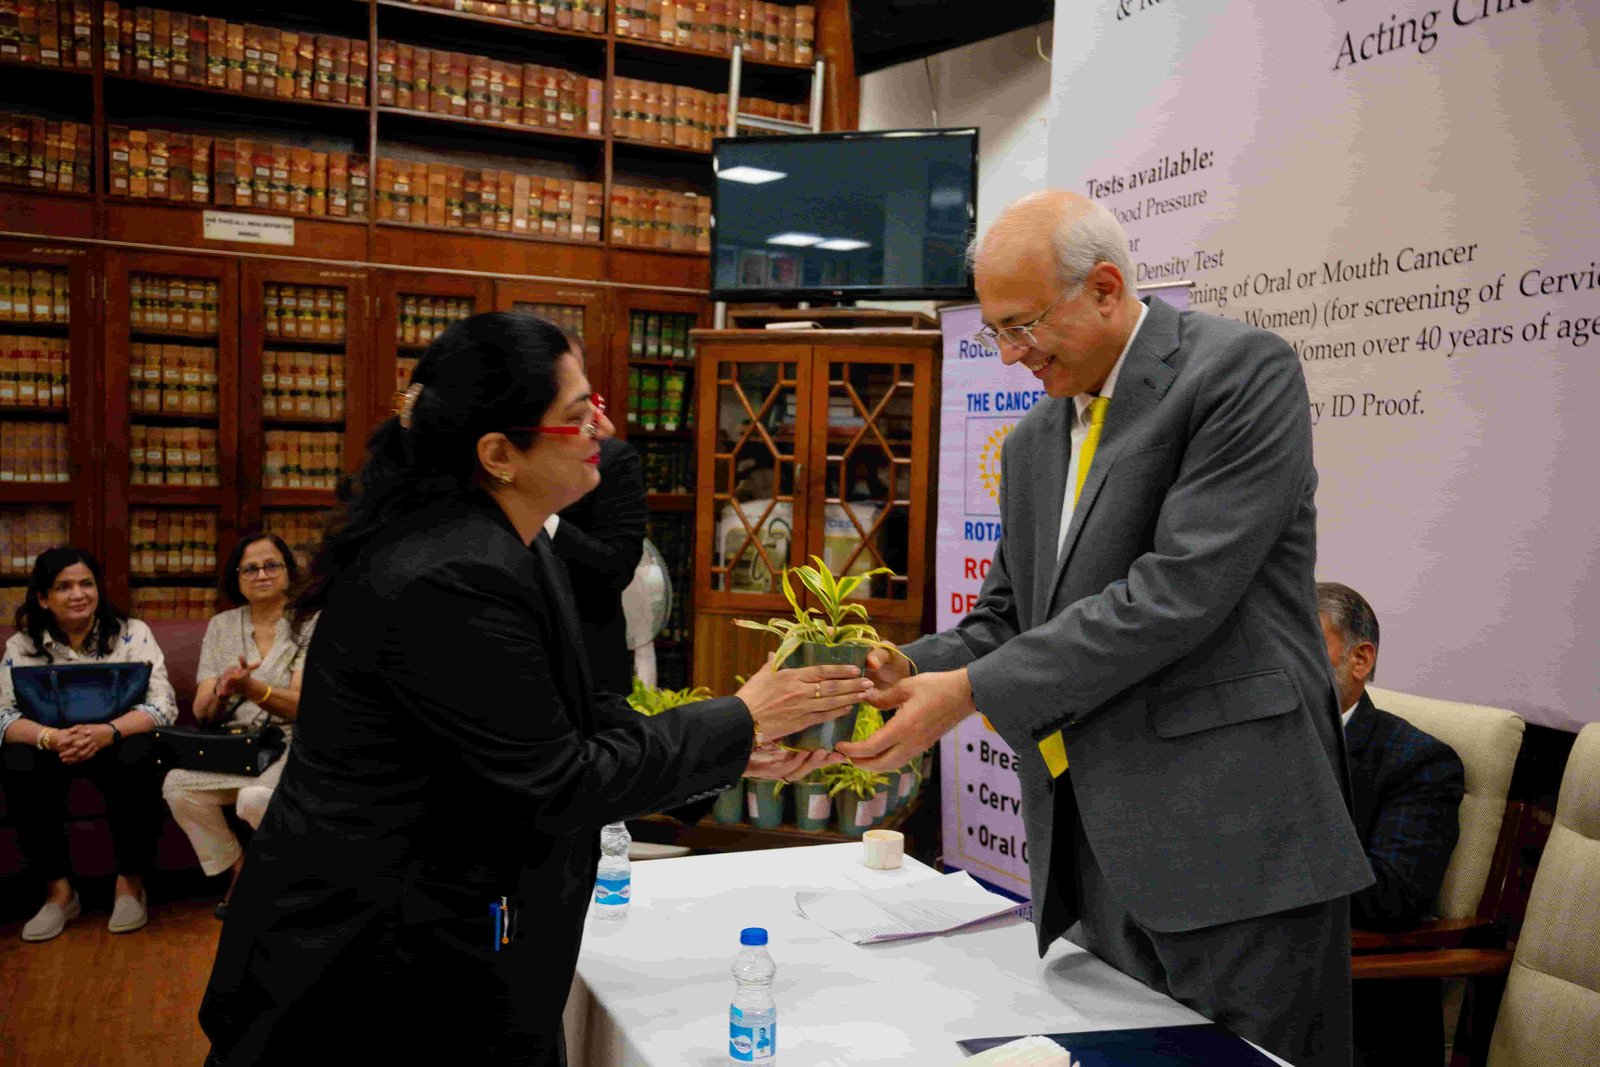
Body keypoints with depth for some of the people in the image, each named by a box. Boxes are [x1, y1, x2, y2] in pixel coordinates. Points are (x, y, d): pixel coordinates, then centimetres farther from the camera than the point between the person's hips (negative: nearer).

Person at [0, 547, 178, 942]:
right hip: (53, 749, 2)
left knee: (136, 758, -35)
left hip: (116, 743, -2)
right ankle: (58, 890, -15)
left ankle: (130, 883, -15)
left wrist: (107, 731, -34)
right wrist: (50, 737, -33)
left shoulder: (132, 633, -7)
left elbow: (163, 706, -16)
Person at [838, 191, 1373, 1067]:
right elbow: (1006, 614, 17)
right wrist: (909, 674, -5)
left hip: (1225, 840, -7)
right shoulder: (1033, 440, 15)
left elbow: (1182, 588, -19)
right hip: (1088, 855, 7)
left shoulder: (1243, 371, -9)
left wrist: (972, 692, -17)